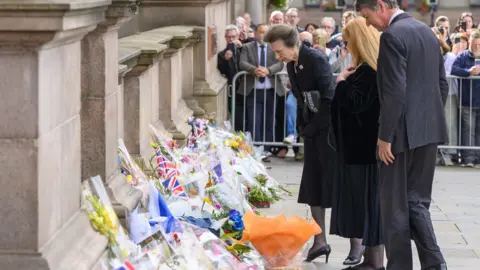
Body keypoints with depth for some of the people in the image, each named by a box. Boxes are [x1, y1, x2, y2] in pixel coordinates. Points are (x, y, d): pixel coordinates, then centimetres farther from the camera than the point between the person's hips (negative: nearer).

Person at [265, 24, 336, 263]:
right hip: (312, 130, 8)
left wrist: (312, 128, -16)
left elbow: (329, 99, -21)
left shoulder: (316, 60, -18)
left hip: (328, 128, -8)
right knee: (313, 185, 7)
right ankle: (320, 242, 13)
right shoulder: (291, 65, 6)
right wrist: (302, 127, 4)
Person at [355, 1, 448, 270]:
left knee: (396, 205, 3)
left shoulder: (392, 36, -15)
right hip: (429, 130, 8)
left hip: (403, 132, -8)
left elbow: (395, 92, -20)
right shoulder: (428, 32, 12)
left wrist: (385, 136, -15)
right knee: (418, 201, 13)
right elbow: (442, 84, 15)